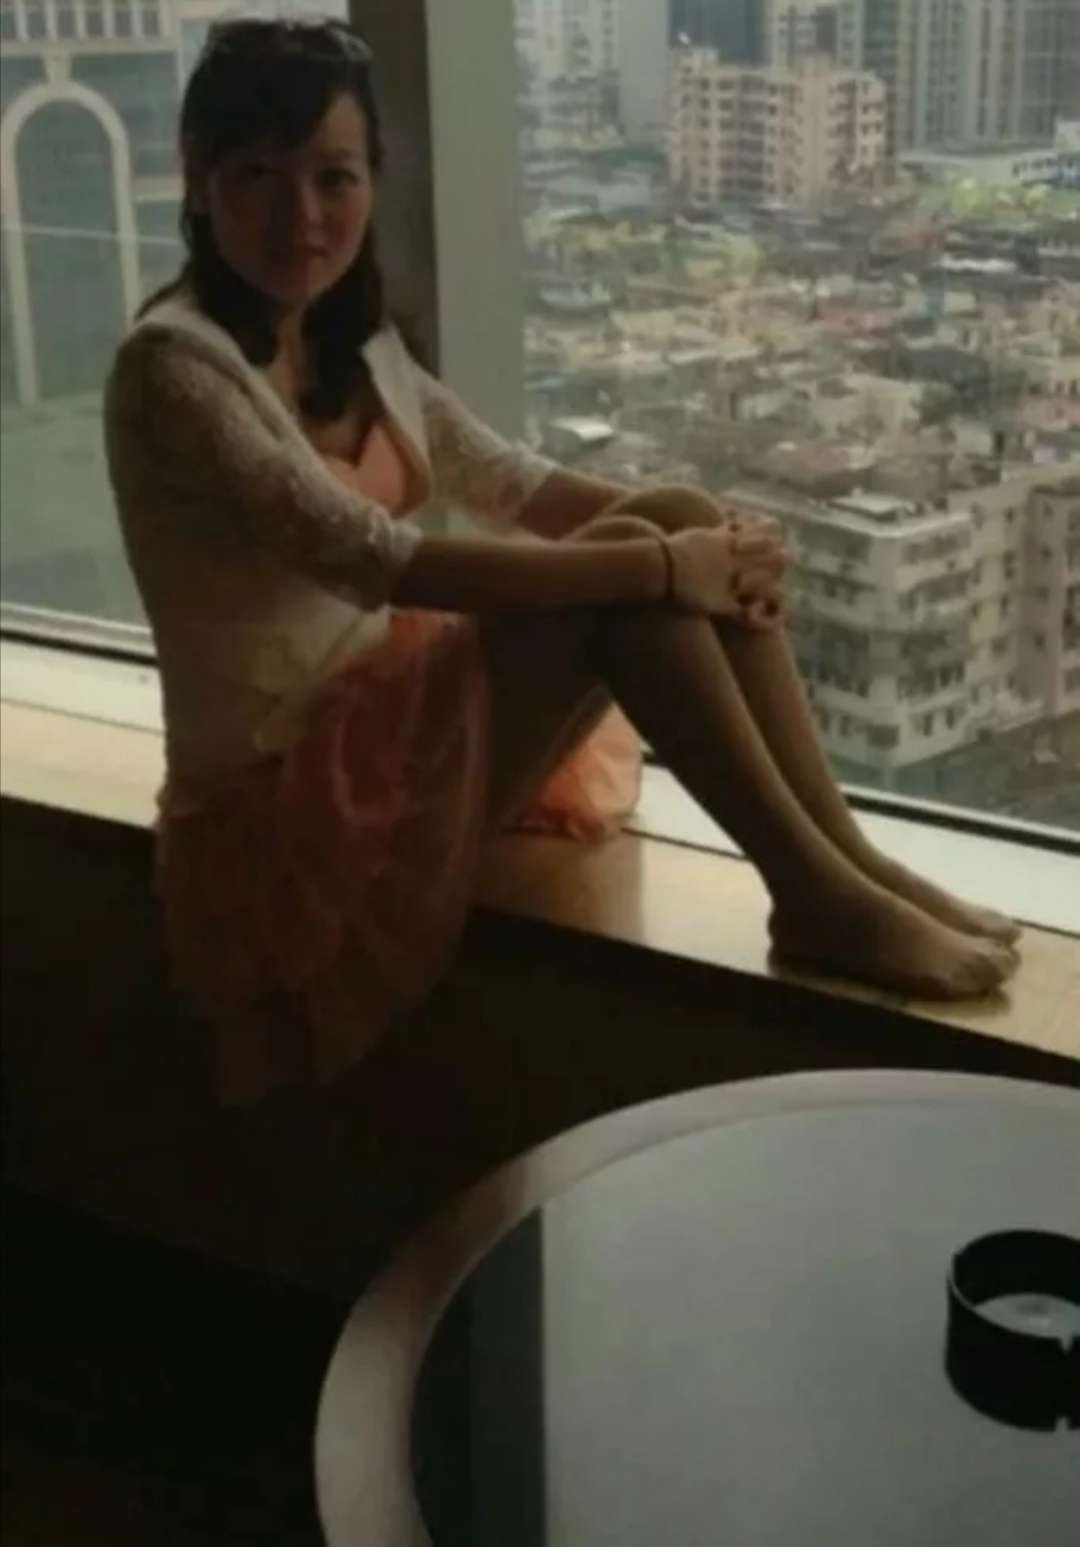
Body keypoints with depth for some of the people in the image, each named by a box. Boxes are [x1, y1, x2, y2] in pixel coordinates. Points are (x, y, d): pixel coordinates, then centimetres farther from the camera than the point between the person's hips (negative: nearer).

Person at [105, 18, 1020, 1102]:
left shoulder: (353, 340, 9)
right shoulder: (174, 364, -18)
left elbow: (507, 481, 8)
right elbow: (369, 554, -29)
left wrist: (695, 533, -10)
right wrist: (657, 566, -29)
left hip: (388, 728, 8)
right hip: (280, 795, -8)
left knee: (684, 520, -8)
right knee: (631, 565, -24)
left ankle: (845, 859, -7)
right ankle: (819, 898, -15)